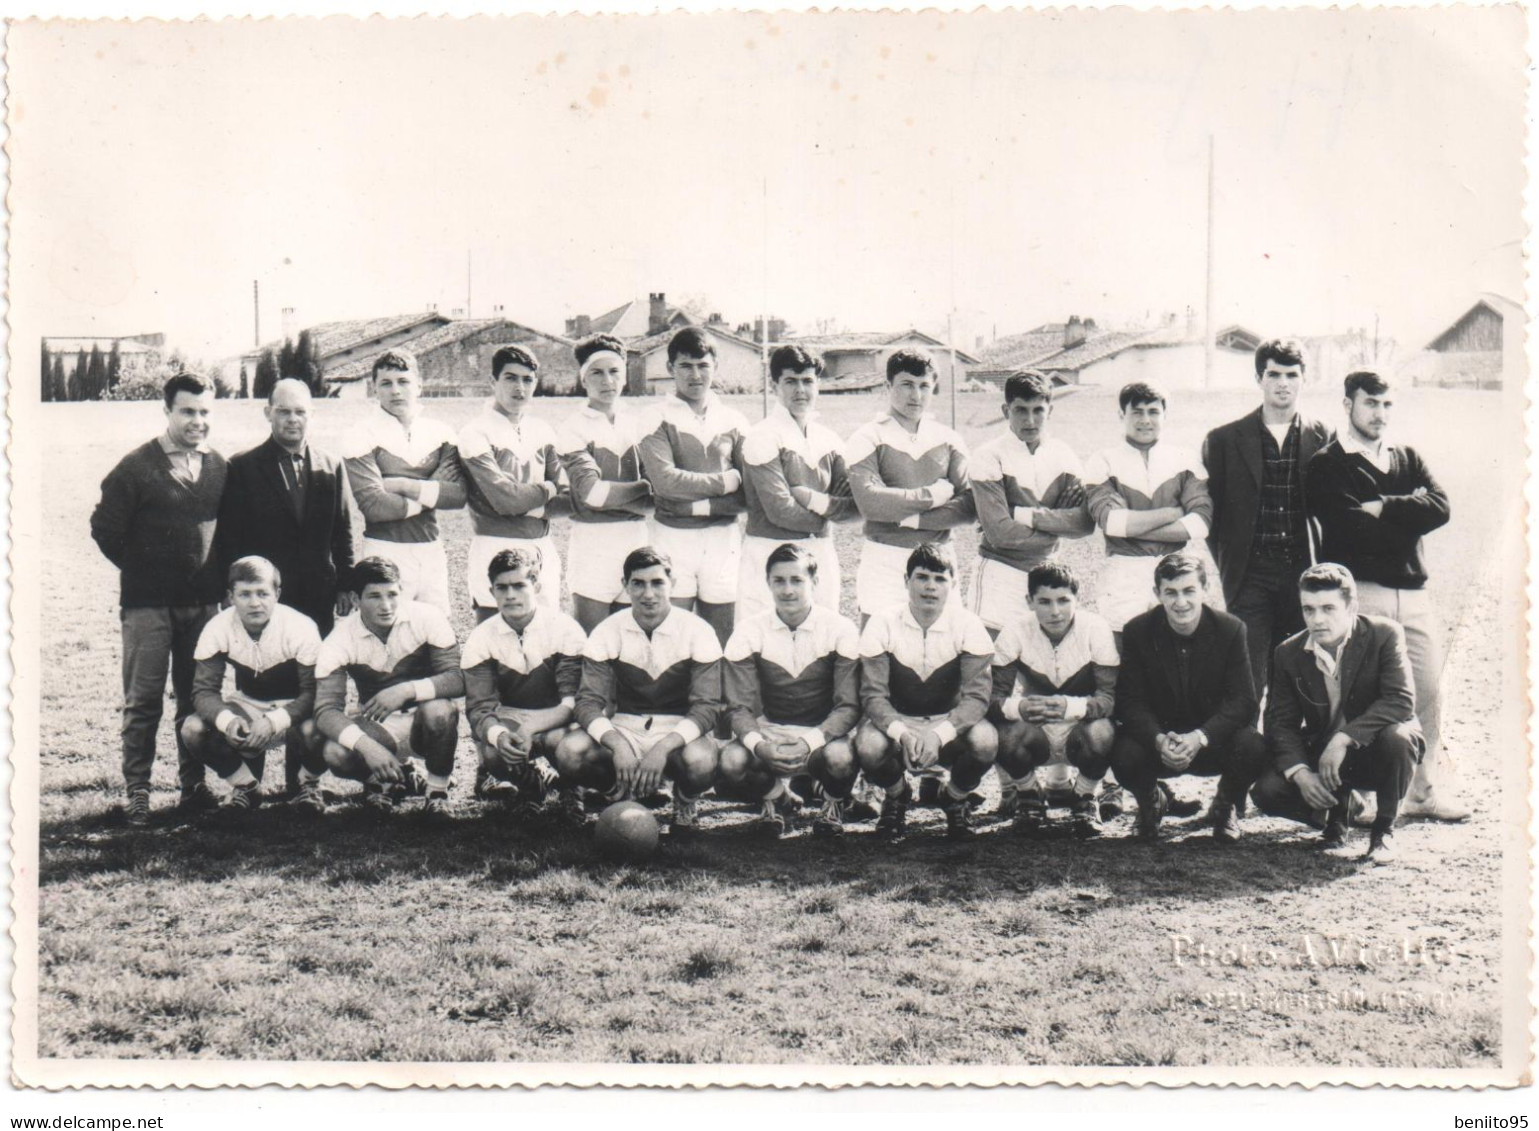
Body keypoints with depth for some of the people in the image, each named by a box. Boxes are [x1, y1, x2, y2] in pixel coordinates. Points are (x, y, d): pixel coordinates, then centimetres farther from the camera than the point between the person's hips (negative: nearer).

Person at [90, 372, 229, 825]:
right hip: (148, 604, -3)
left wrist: (217, 574, 7)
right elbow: (106, 528, -1)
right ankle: (137, 791, 7)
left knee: (197, 698, 8)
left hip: (203, 601, 4)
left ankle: (194, 785, 18)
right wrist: (143, 569, 3)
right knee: (143, 701, 0)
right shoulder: (136, 467, -4)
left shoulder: (220, 468, 8)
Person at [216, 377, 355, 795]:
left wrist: (345, 587, 5)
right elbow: (228, 538, 1)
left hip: (317, 598, 3)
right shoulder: (243, 468, 2)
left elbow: (342, 533, 12)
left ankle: (300, 776, 12)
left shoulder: (330, 466, 10)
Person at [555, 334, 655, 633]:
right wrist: (642, 488, -5)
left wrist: (609, 494, -10)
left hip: (637, 538, 4)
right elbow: (590, 492, -13)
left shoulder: (639, 423, 11)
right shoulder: (574, 429, -2)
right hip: (593, 539, -4)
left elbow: (658, 494, 5)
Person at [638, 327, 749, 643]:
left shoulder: (734, 422, 11)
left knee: (723, 635, 3)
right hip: (674, 534, -3)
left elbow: (748, 489, 3)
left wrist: (704, 503, -11)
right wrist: (723, 482, -8)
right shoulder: (658, 421, 2)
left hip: (724, 537, 3)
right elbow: (664, 480, -12)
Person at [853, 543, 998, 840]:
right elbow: (872, 694, -15)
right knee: (868, 747, -34)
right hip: (895, 719, 0)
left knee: (985, 741, -33)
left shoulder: (967, 625, -11)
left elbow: (976, 696, -18)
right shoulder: (883, 624, -11)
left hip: (949, 721, 0)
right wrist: (901, 732, -36)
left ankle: (954, 797, 4)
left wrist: (939, 734, -37)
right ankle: (896, 794, 6)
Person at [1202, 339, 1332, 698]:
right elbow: (1211, 510, 6)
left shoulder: (1322, 438, 6)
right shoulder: (1224, 440, 4)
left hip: (1303, 575, 1)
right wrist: (1227, 568, 1)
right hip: (1250, 579, -1)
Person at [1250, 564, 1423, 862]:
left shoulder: (1384, 634, -15)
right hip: (1321, 754, 3)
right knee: (1267, 790, -22)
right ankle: (1337, 812, 12)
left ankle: (1384, 828, -10)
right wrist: (1300, 773, -25)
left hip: (1372, 752, -3)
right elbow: (1281, 722, -6)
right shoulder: (1288, 653, -5)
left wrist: (1344, 738, -34)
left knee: (1397, 738, -37)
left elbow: (1401, 701, -26)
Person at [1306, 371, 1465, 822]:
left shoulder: (1408, 458, 17)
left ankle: (1426, 790, 17)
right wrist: (1409, 512, -3)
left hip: (1413, 591, 5)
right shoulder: (1327, 465, 1)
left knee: (1429, 691, 6)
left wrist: (1382, 508, -9)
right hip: (1359, 592, -5)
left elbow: (1440, 508, 0)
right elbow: (1350, 529, -13)